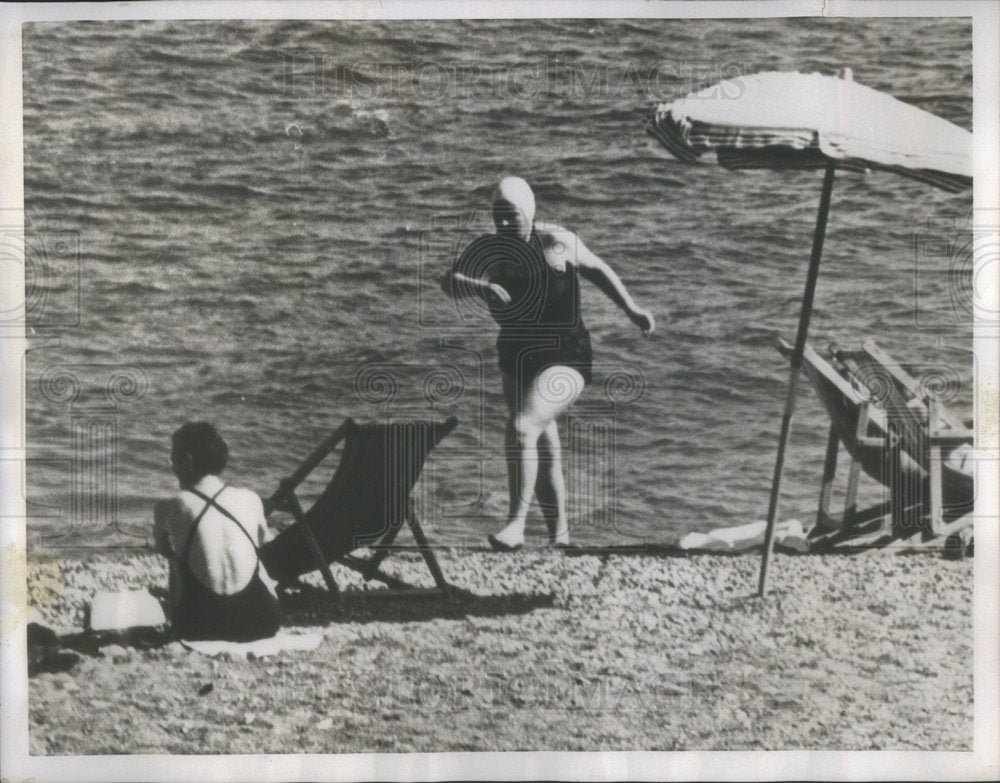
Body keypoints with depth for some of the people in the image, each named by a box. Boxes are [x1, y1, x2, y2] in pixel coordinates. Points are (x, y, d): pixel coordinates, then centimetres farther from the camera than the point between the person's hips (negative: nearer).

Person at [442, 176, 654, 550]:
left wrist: (632, 309, 7)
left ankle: (516, 522, -15)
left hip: (564, 358, -5)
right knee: (544, 450, 14)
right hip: (517, 359, 5)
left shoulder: (557, 242, -12)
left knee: (522, 427, -26)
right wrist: (482, 287, -38)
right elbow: (449, 283, -19)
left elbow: (597, 269, 4)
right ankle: (560, 538, 28)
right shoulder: (488, 250, -5)